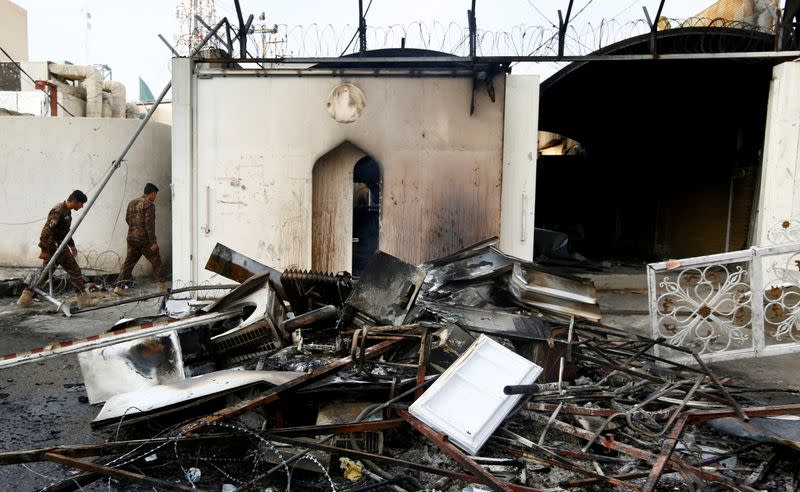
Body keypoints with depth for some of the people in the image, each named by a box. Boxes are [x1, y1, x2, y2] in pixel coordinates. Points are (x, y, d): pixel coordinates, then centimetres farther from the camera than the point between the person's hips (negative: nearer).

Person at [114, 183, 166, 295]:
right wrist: (153, 242, -19)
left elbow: (127, 219, 21)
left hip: (132, 238, 7)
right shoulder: (149, 205, -13)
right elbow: (149, 224, -20)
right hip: (145, 239, -7)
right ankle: (162, 286, 12)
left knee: (128, 262, 9)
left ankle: (118, 286, 1)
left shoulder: (132, 203, 12)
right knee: (156, 262, 7)